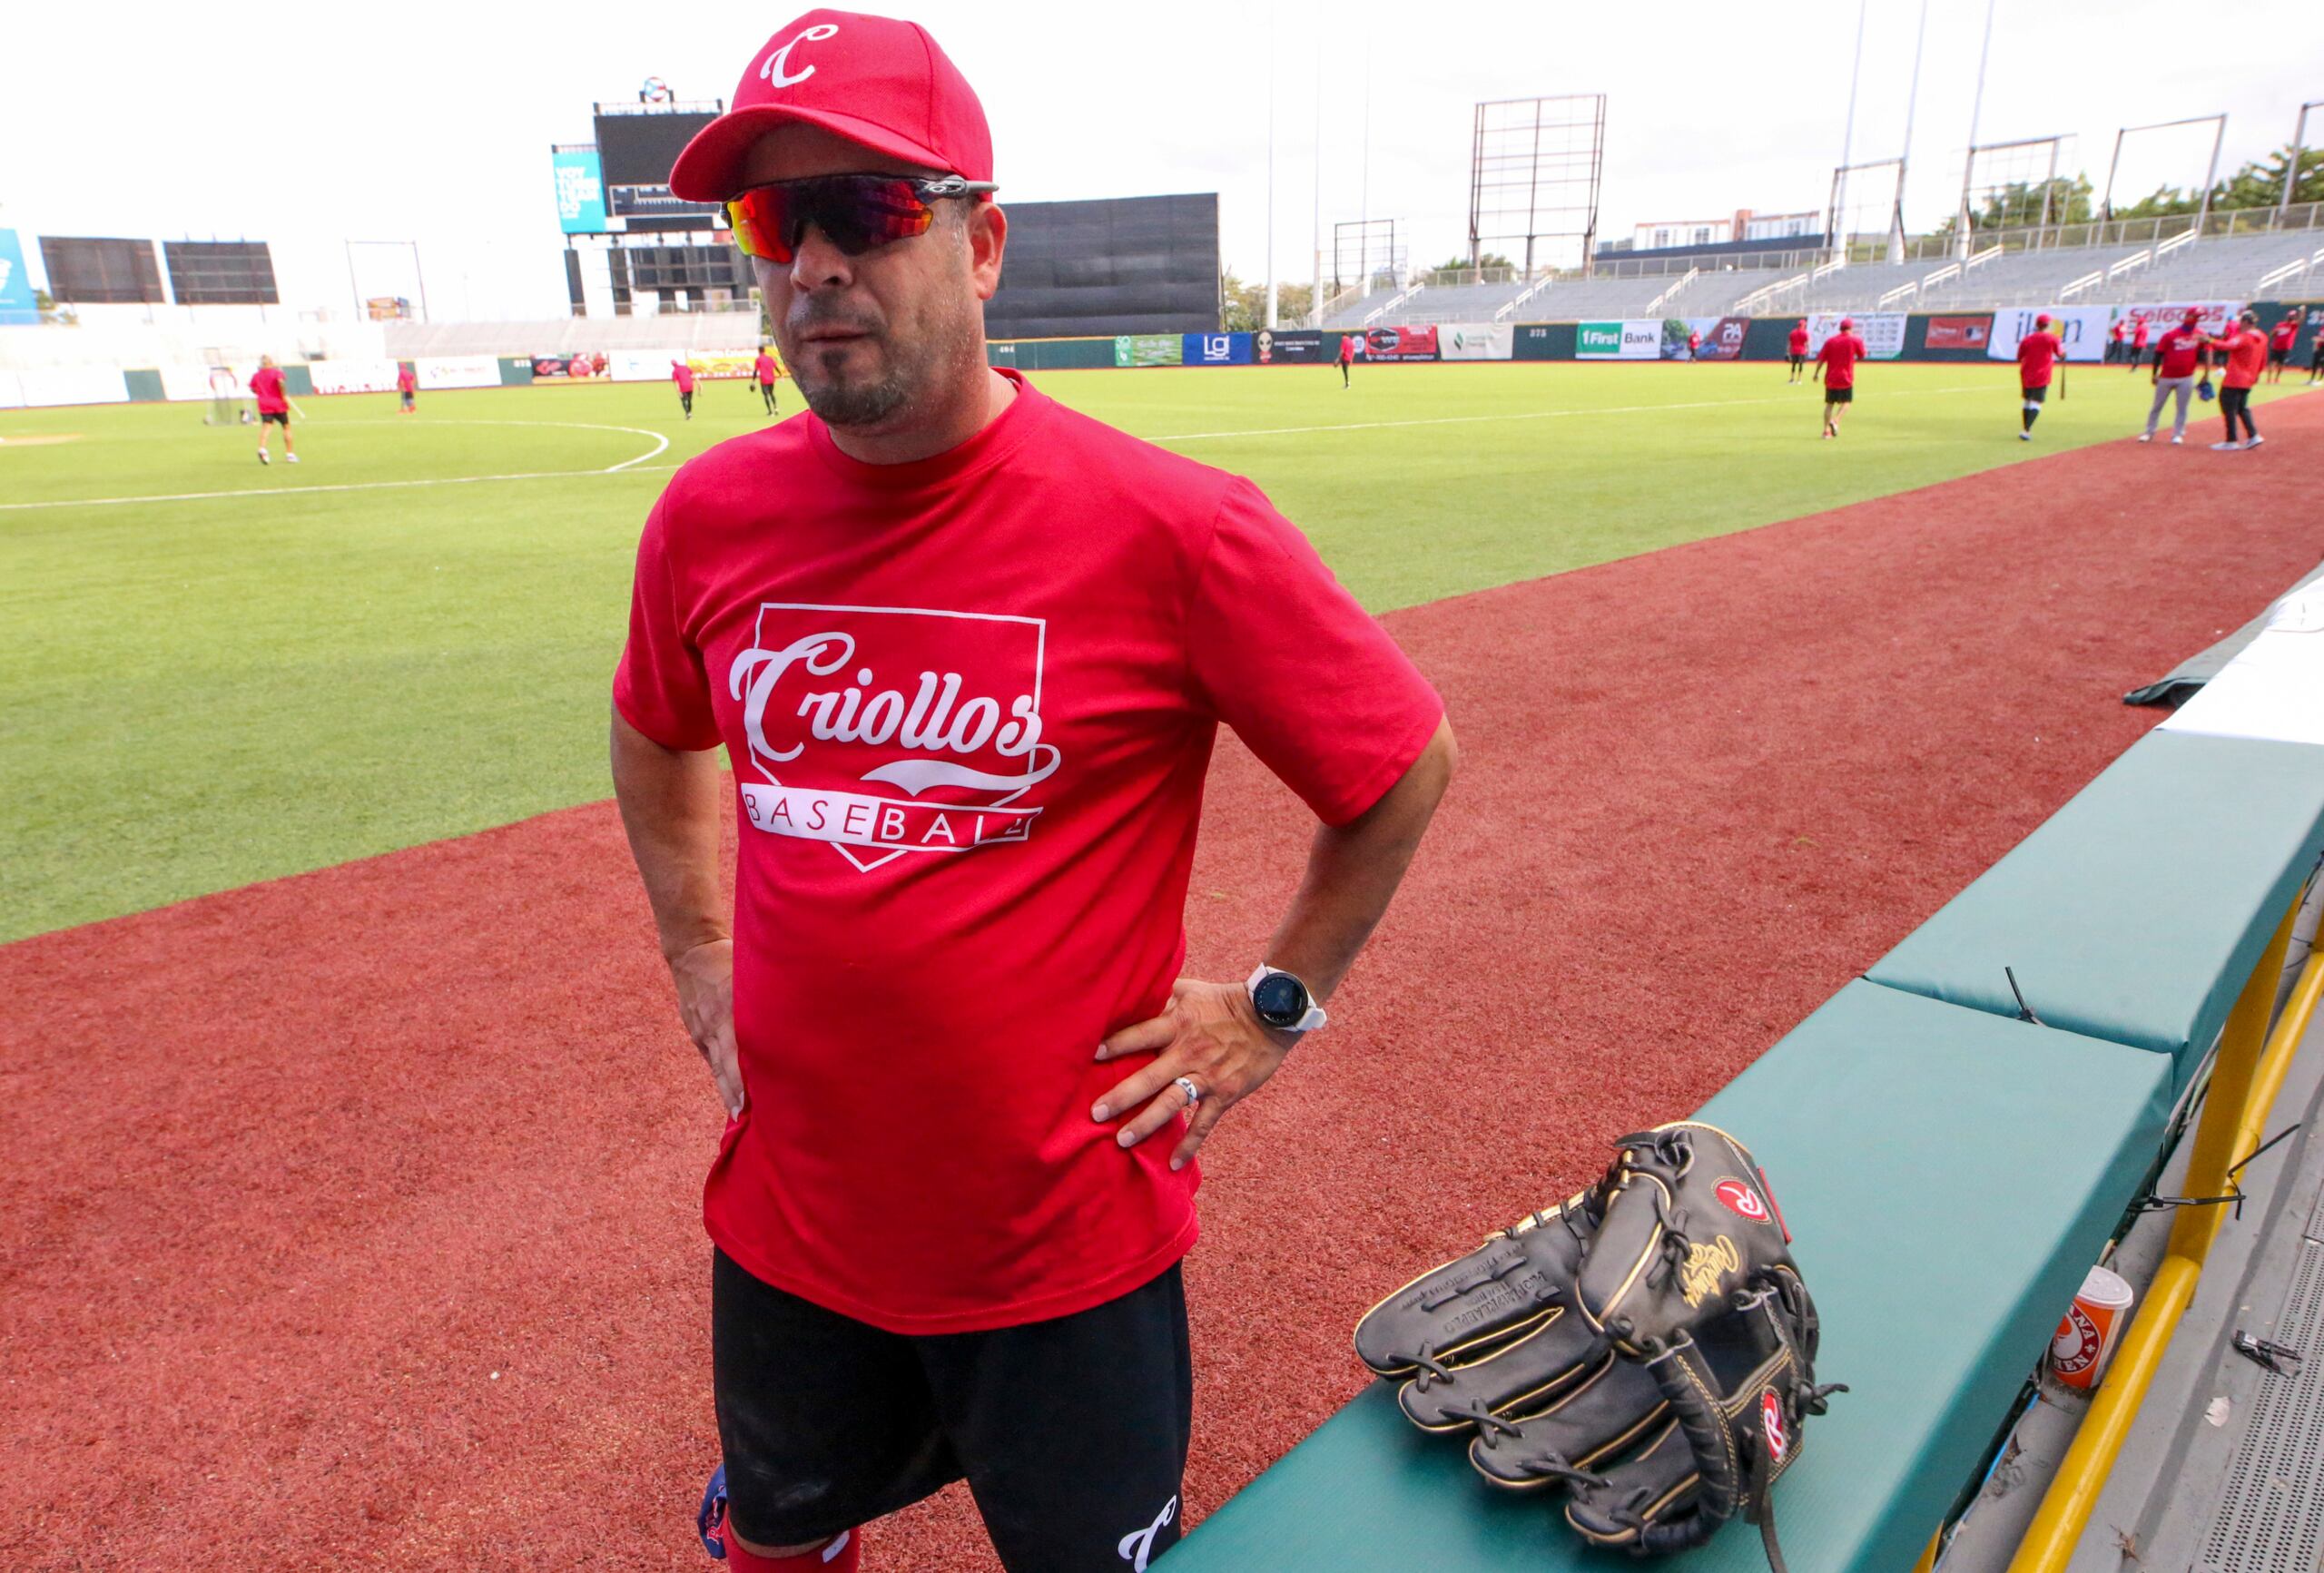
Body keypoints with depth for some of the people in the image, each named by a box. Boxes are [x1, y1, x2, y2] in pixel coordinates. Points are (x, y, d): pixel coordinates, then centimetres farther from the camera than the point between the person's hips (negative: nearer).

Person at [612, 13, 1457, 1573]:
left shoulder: (1172, 527, -19)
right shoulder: (713, 514, -4)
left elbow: (1407, 760, -8)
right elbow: (655, 736, 16)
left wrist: (1273, 1006, -6)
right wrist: (697, 954, 11)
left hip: (1071, 1250, -4)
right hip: (788, 1219, 5)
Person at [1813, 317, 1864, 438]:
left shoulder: (1830, 340, 4)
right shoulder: (1855, 340, -3)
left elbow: (1821, 359, -1)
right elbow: (1862, 356, 8)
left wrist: (1816, 373, 6)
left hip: (1830, 378, 3)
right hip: (1845, 378, -3)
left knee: (1829, 403, 9)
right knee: (1846, 402, 8)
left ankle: (1826, 430, 5)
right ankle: (1835, 420, -17)